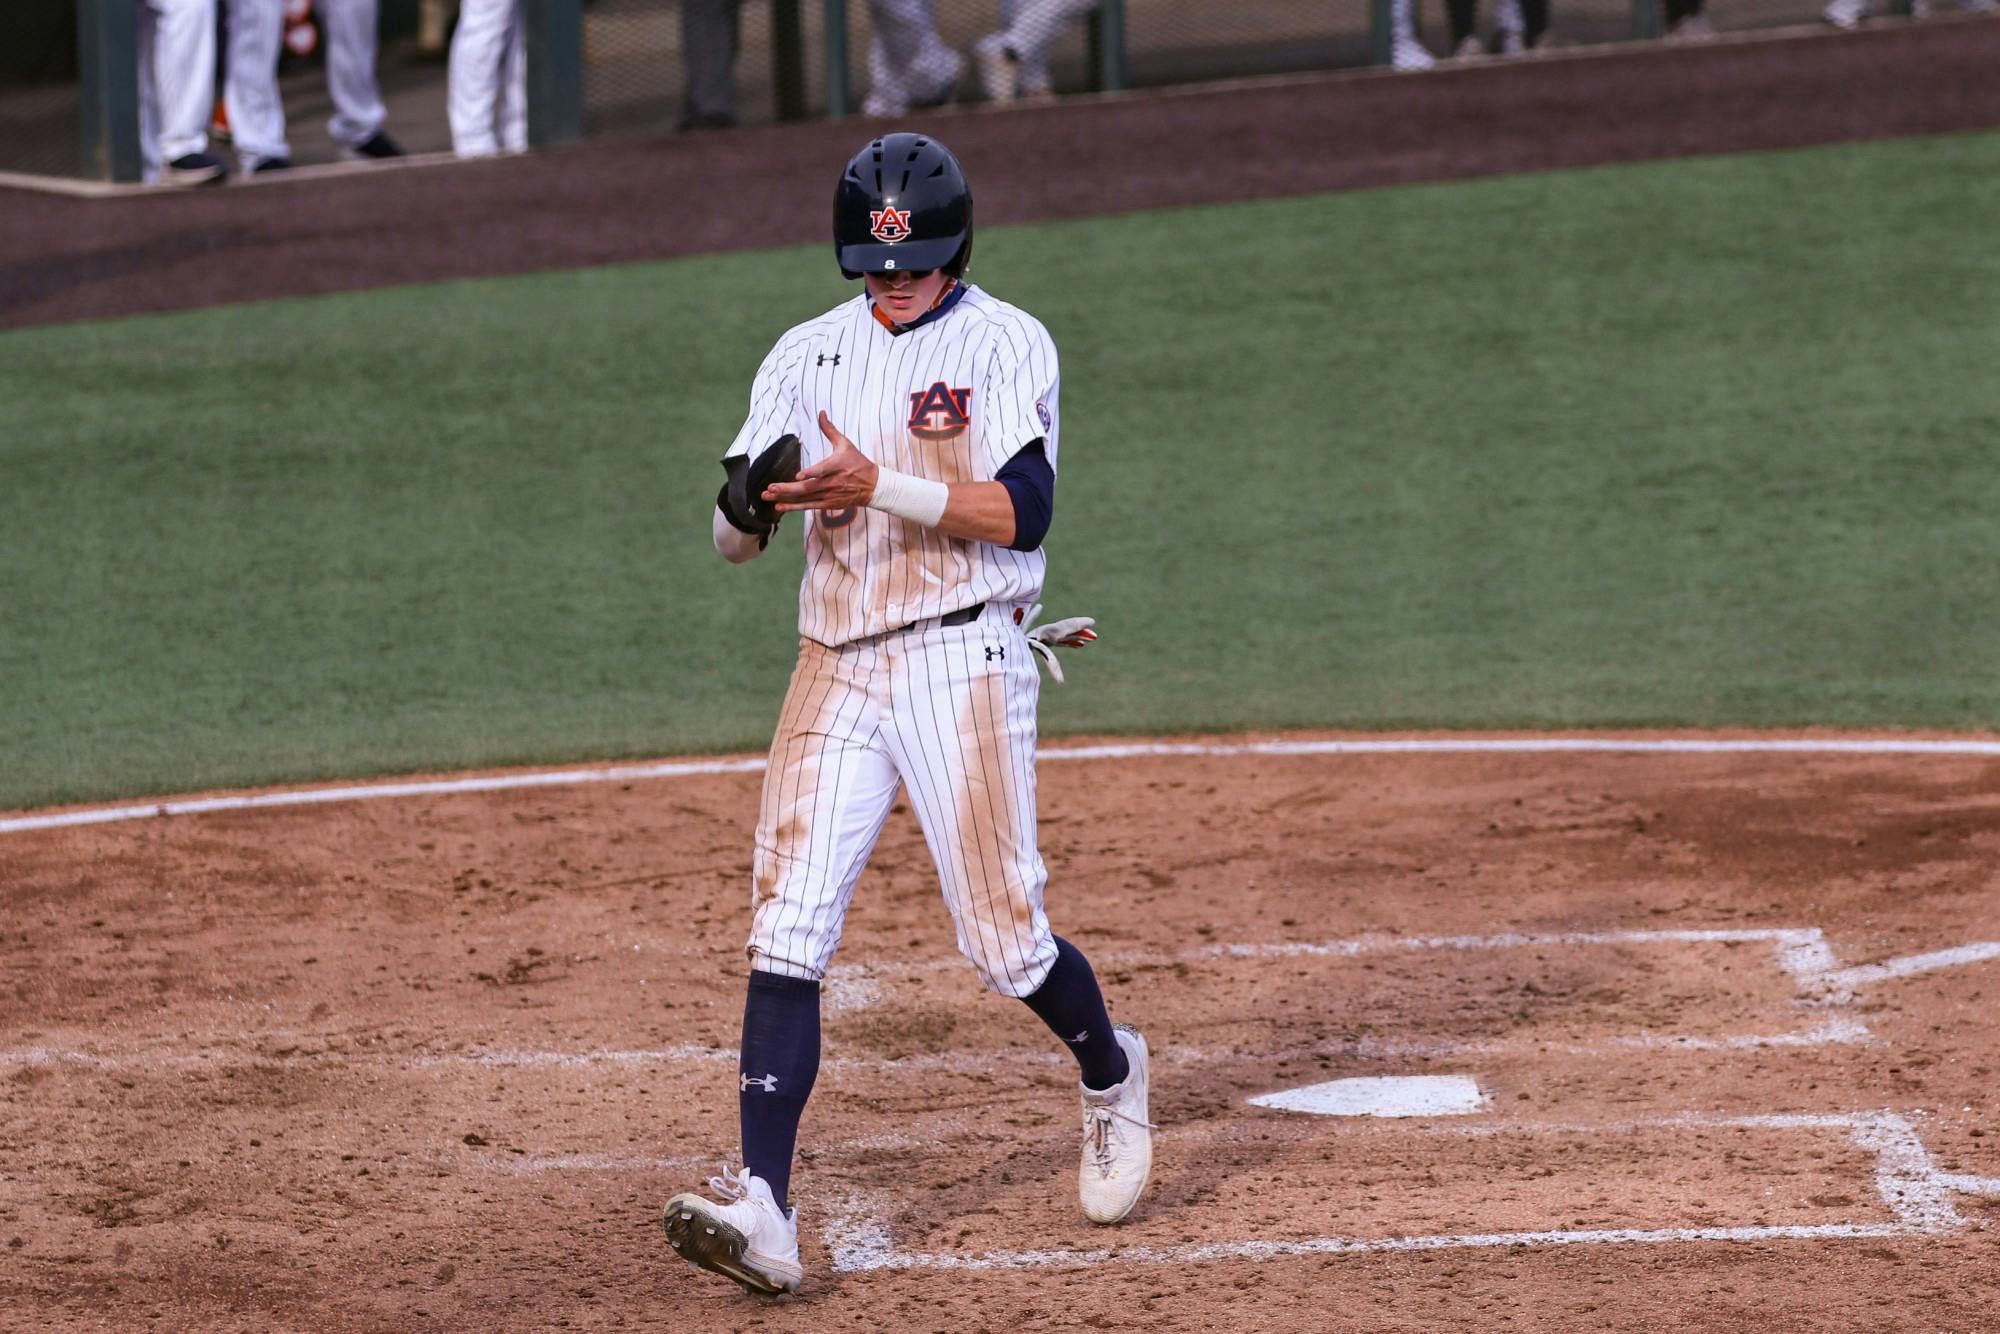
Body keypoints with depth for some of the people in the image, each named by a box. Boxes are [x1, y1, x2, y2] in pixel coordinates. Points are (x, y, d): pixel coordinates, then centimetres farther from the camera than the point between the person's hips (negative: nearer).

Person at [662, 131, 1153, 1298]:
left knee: (1004, 937, -3)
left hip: (962, 662, -4)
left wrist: (879, 486, -24)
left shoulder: (1006, 346, -2)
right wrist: (752, 502, -16)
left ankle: (1112, 1074, 31)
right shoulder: (809, 356, 12)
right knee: (786, 930, -10)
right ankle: (763, 1210, -17)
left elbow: (1021, 512, -14)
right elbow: (734, 536, 8)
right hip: (838, 668, 4)